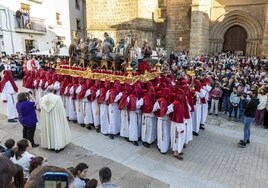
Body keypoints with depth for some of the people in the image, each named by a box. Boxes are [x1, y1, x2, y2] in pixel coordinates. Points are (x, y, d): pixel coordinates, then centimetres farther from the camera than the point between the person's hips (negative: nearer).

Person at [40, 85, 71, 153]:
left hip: (46, 119, 4)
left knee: (48, 130, 17)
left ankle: (50, 145, 30)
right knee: (57, 129, 8)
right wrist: (63, 117, 1)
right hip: (56, 118, -3)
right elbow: (61, 109, -11)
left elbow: (42, 110, 2)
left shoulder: (42, 99, -7)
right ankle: (58, 146, 15)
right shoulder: (57, 98, -17)